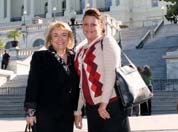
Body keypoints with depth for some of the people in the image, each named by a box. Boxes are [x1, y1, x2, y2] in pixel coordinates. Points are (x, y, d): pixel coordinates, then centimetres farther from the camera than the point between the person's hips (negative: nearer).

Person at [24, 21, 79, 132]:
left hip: (67, 115, 4)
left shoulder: (74, 58, 9)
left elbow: (77, 86, 12)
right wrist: (31, 111, -11)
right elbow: (32, 84, -6)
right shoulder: (40, 57, -2)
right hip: (45, 115, -4)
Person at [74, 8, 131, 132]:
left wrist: (103, 103, -20)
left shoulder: (107, 41, -3)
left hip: (111, 105, -7)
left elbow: (111, 73, -14)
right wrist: (78, 110, 15)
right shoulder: (80, 50, 16)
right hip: (91, 108, 7)